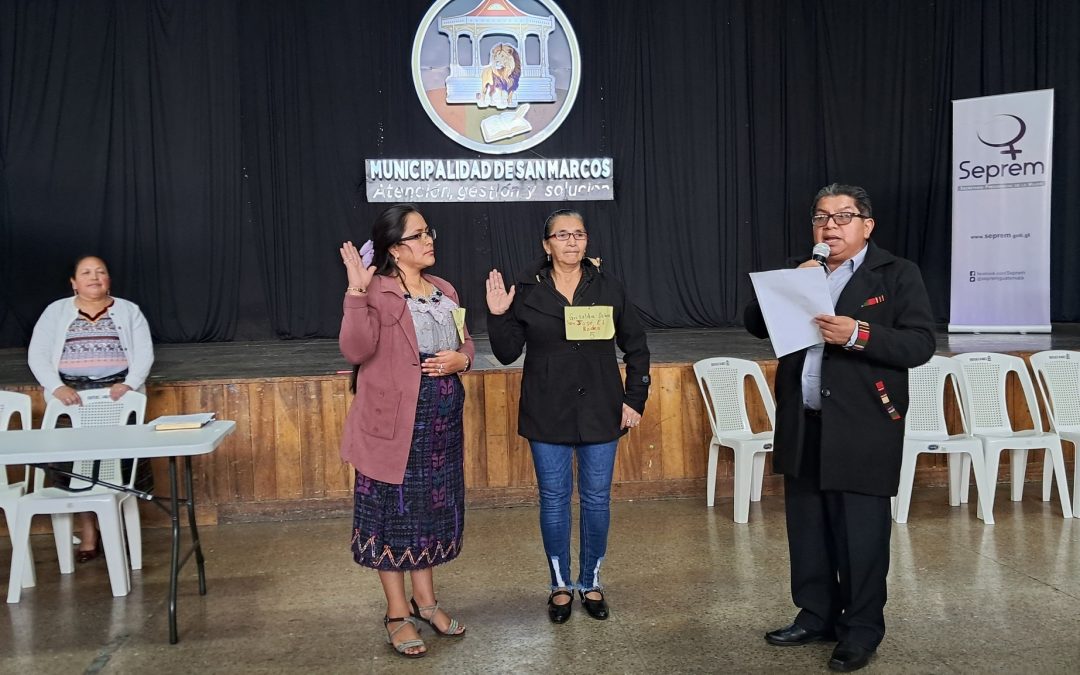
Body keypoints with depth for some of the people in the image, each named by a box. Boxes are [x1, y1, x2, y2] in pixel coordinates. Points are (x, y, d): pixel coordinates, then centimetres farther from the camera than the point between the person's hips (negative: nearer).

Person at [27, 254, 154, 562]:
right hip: (71, 395, 1)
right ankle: (87, 533, -4)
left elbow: (145, 352, 1)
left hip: (117, 394, 0)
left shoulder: (128, 310, 9)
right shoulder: (56, 311, 10)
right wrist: (57, 387, -14)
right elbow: (37, 354, 2)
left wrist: (129, 384, -16)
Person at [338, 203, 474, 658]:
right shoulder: (377, 293, -11)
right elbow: (356, 350, -24)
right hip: (395, 422, -7)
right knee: (395, 511, 4)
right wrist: (355, 292, -31)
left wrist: (460, 359, -5)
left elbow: (466, 343, 18)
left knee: (432, 508, 16)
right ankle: (397, 614, 19)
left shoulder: (444, 291, 11)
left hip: (442, 421, 7)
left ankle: (425, 600, 33)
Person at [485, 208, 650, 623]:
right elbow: (507, 353, -1)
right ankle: (560, 585, 24)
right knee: (553, 499, 7)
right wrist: (498, 316, -15)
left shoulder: (609, 289, 1)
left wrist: (635, 400, 2)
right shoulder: (527, 291, -1)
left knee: (597, 498, 9)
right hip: (548, 414, -1)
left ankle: (591, 582, 26)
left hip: (600, 412, 1)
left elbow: (636, 348, 7)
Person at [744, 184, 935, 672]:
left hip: (861, 429, -5)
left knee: (860, 534, 4)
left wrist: (858, 335, -23)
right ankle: (816, 616, 31)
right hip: (803, 426, 5)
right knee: (807, 528, 15)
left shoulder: (897, 275, -3)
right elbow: (754, 324, 8)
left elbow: (920, 343, -10)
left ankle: (861, 631, 21)